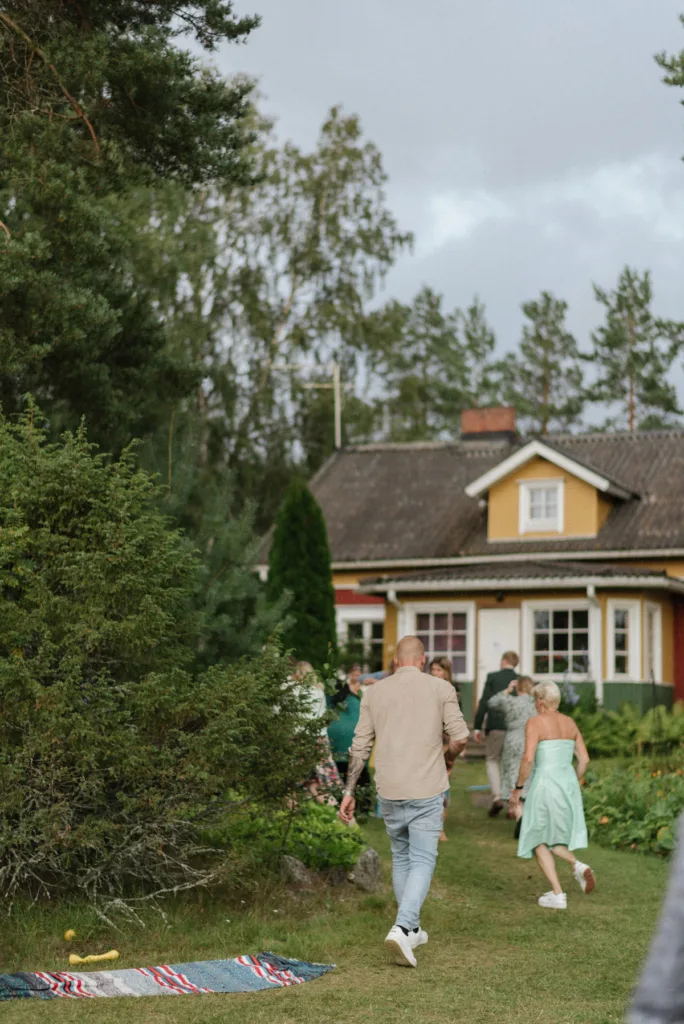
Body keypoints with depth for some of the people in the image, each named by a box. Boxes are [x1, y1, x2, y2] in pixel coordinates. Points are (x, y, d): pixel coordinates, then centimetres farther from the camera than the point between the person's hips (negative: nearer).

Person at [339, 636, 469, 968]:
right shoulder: (440, 688, -2)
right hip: (426, 790, -3)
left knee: (401, 857, 20)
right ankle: (402, 928, -20)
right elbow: (460, 736, -7)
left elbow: (360, 746, 5)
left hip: (388, 790, 3)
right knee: (422, 861, -1)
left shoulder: (375, 692, 6)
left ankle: (411, 930, 28)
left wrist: (349, 792, 8)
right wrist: (448, 760, 15)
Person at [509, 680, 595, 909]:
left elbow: (528, 759, -18)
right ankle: (577, 865, -8)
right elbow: (584, 759, 9)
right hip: (568, 783, 6)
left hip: (545, 785, -6)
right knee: (554, 840, 20)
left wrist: (518, 787, -7)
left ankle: (558, 895, 2)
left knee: (538, 841, 10)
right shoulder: (570, 723, 10)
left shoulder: (535, 723, -9)